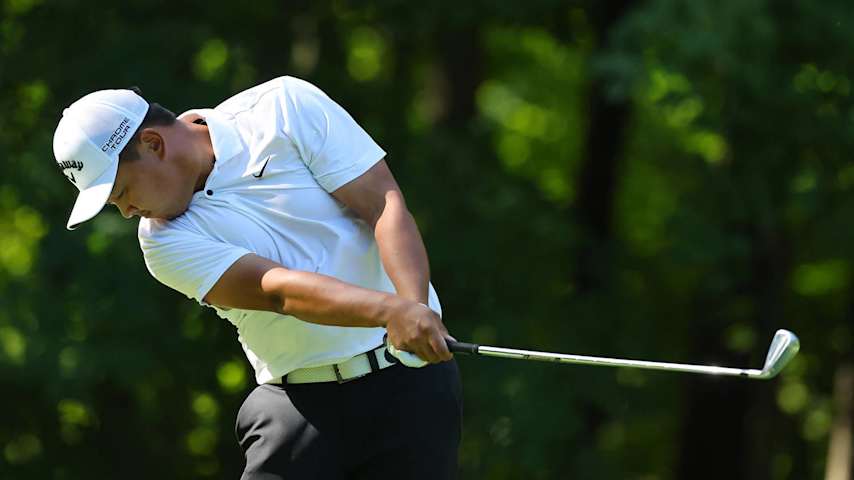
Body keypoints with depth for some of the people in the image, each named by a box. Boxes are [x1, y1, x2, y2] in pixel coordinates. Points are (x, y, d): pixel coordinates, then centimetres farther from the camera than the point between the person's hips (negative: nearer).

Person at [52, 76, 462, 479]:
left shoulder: (286, 107, -5)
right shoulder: (166, 241, -4)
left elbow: (384, 204, -10)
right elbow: (278, 290, -18)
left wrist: (413, 306, -26)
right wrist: (391, 310, -34)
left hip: (408, 384, -1)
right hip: (299, 404, 1)